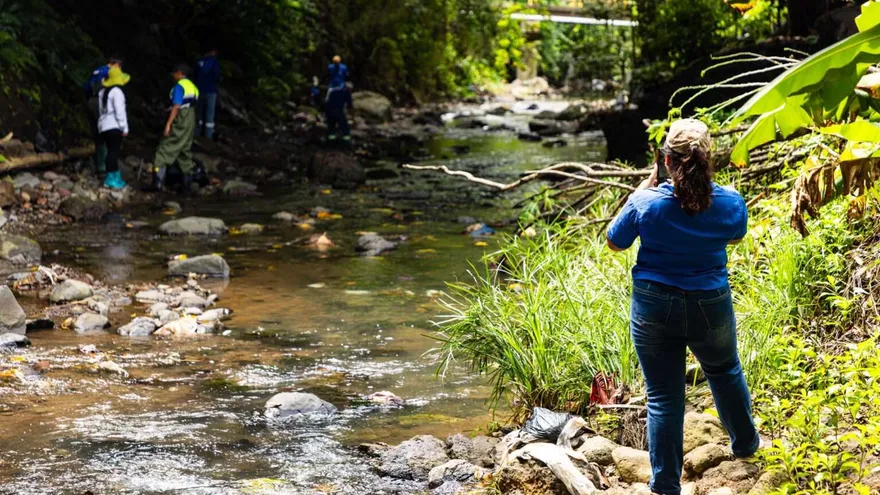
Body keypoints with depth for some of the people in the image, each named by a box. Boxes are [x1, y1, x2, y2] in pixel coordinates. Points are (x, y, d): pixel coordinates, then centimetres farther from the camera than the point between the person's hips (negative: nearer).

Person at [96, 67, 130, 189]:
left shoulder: (103, 92, 18)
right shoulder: (117, 91, -10)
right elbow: (120, 111, -16)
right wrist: (125, 128, -13)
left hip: (104, 125, 9)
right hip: (114, 126, -9)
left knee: (111, 151, 12)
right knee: (114, 152, -8)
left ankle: (114, 177, 13)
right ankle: (112, 179, -11)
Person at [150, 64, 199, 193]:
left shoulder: (179, 86, -11)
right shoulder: (193, 87, 14)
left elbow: (176, 107, -20)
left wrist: (168, 124, -23)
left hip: (179, 124, -9)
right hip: (190, 124, 9)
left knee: (164, 151, -9)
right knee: (185, 153, 14)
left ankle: (158, 182, -19)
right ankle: (187, 185, 15)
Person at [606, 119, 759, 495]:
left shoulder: (646, 203, -18)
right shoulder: (730, 202, -13)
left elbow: (615, 242, -1)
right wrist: (703, 182, 10)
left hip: (654, 308, -2)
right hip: (710, 307, 2)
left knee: (663, 398, 6)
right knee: (725, 371, 30)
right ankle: (745, 443, 49)